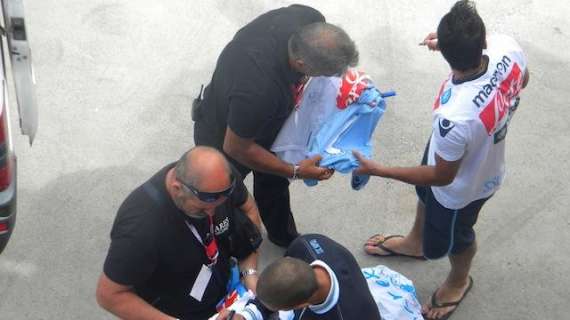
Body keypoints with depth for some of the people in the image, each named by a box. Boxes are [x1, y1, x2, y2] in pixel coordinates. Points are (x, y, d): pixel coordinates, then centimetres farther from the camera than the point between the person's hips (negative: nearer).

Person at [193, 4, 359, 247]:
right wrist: (294, 171, -22)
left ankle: (282, 235, 56)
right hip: (224, 135, -7)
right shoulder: (259, 90, -50)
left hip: (265, 118, 7)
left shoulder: (310, 20, -33)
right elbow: (236, 147, -29)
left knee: (274, 181, 29)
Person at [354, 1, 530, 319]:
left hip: (463, 186, -6)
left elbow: (442, 177, -27)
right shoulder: (508, 47, -31)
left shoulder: (454, 117, -48)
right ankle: (416, 242, 69)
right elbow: (523, 80, -4)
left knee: (450, 238, 28)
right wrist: (467, 44, -4)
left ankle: (459, 281, 63)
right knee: (426, 194, 36)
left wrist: (376, 170, -19)